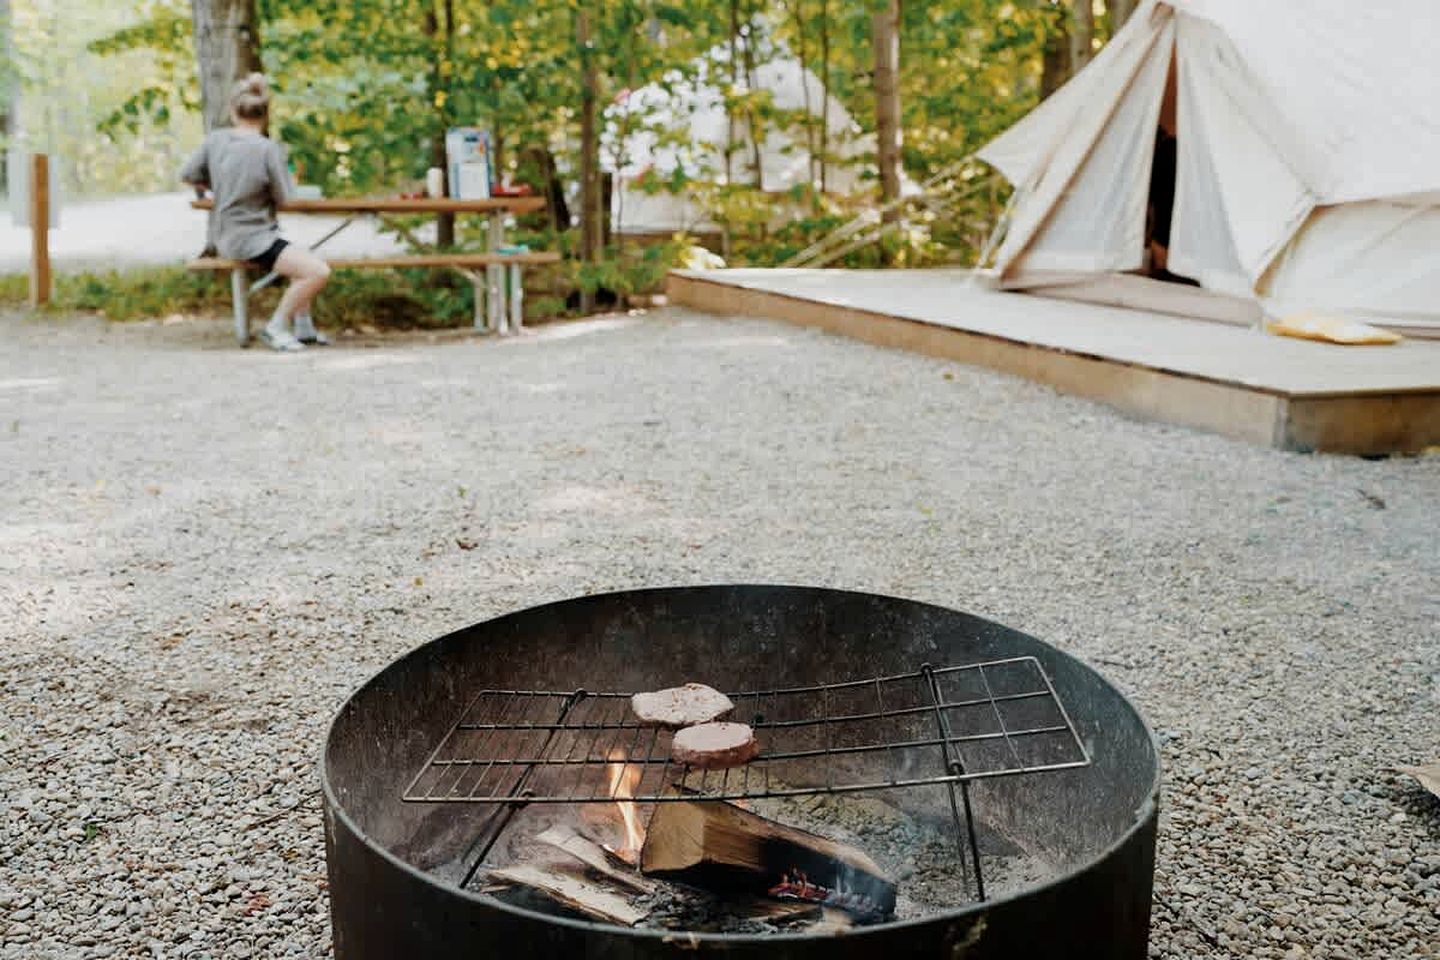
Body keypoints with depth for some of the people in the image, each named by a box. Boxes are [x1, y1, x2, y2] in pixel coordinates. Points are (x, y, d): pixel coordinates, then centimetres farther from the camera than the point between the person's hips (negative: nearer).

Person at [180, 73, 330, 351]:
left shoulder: (215, 139, 2)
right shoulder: (269, 149, -16)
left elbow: (189, 176, 12)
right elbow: (284, 198, -8)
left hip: (226, 235, 9)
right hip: (250, 238, -9)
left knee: (307, 263, 25)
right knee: (319, 271, -17)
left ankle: (303, 327, 25)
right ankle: (275, 328, -6)